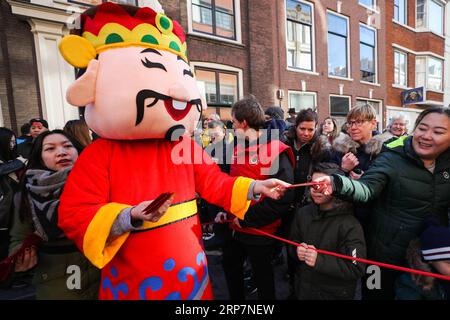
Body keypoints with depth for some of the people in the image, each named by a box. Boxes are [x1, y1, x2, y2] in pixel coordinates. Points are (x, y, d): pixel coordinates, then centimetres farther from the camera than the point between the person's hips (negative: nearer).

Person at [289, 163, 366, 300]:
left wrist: (320, 261, -31)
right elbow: (292, 242, 6)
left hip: (335, 293, -4)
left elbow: (356, 270, -21)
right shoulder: (303, 213, -5)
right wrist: (297, 250, -16)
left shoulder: (350, 225, -20)